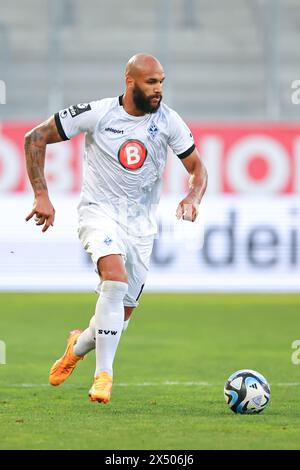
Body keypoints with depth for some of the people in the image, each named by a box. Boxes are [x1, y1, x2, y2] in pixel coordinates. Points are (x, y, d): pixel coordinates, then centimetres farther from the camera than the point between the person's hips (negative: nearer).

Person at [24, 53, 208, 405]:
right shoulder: (96, 114, -12)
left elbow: (197, 169, 7)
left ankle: (79, 346, 39)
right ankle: (103, 374, -23)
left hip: (141, 224, 4)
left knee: (121, 315, 4)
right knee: (116, 280, -31)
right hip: (99, 212, -4)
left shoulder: (169, 122, -4)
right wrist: (41, 195, -11)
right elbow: (35, 139, -4)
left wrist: (192, 197, -16)